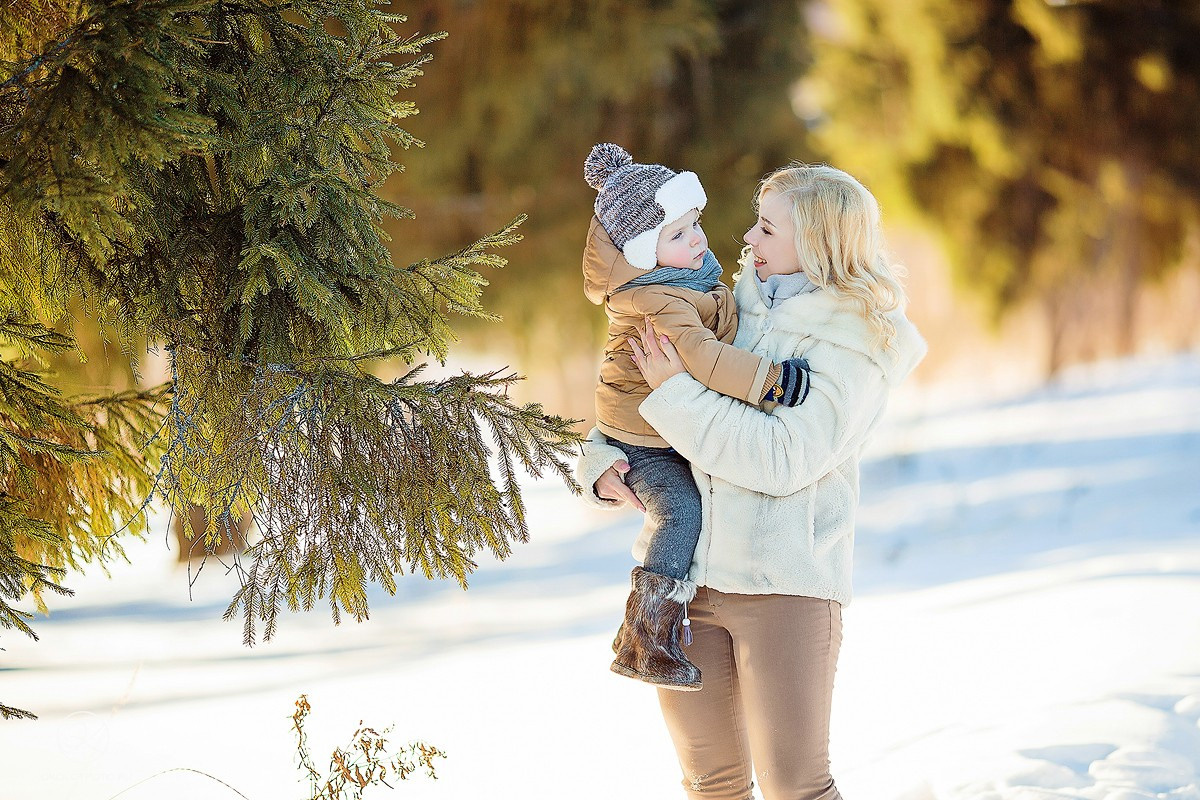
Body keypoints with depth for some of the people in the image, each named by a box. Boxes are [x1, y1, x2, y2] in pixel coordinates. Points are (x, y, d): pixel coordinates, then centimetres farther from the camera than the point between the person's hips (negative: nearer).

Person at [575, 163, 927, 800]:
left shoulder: (856, 341, -5)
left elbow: (784, 456, -19)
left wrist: (677, 394, -15)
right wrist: (601, 462, -2)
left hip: (786, 582, -6)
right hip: (682, 574, 6)